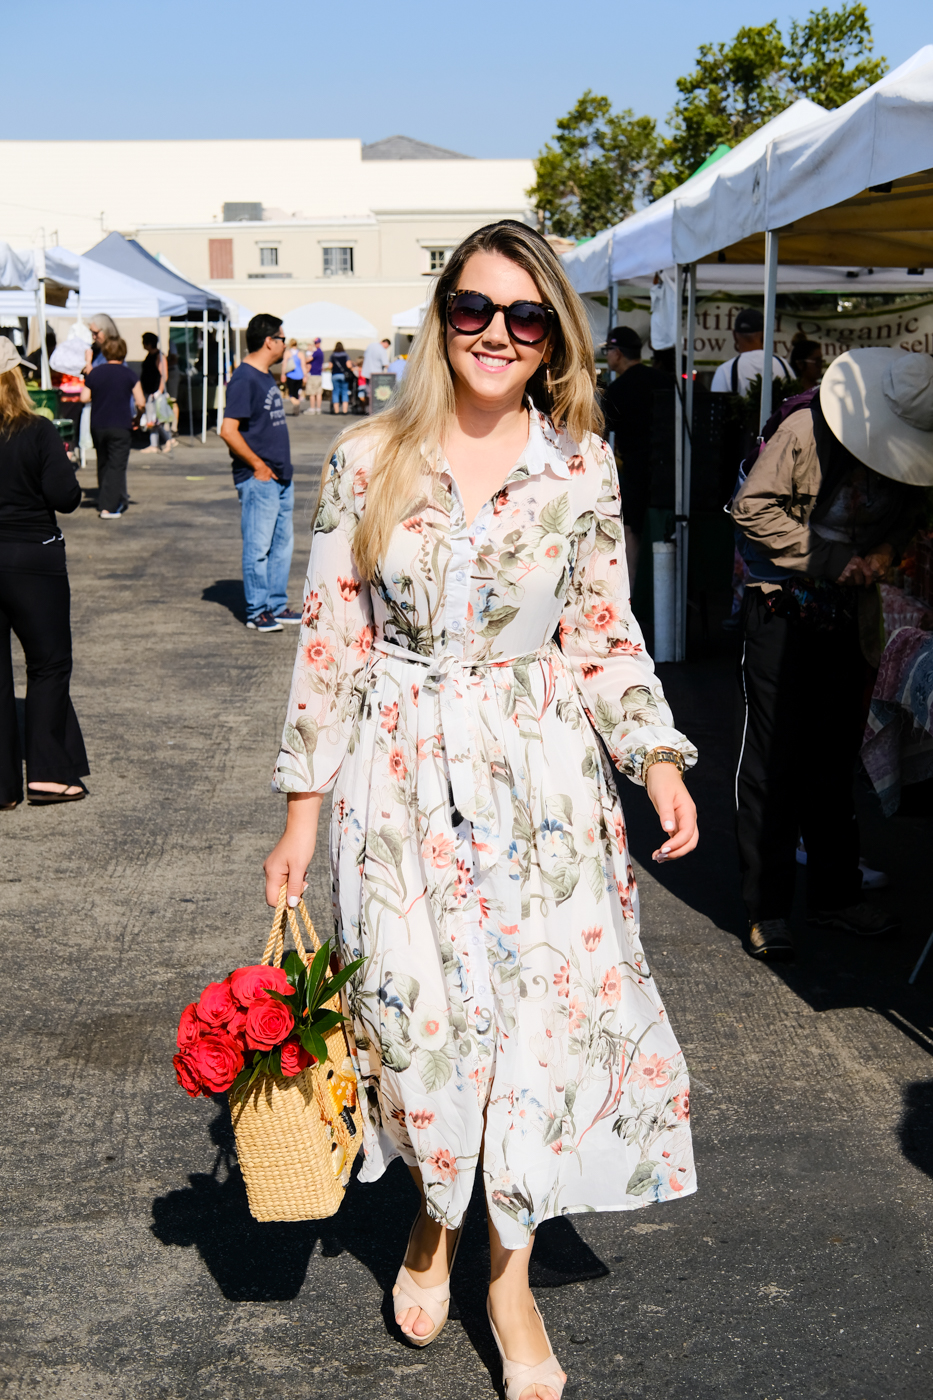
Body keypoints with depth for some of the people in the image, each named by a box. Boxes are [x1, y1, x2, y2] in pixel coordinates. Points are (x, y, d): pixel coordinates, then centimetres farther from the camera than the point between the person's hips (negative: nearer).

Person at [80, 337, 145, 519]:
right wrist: (140, 409, 13)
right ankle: (108, 507, -11)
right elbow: (140, 402, -8)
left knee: (103, 464, 17)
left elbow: (84, 398, 2)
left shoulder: (94, 373, 4)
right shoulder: (129, 374, -5)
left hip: (97, 426, 4)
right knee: (116, 466, -2)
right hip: (120, 427, -4)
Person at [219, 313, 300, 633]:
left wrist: (282, 466, 16)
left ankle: (277, 606, 22)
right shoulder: (244, 379, -15)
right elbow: (228, 430, -21)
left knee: (282, 543, 13)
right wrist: (258, 466, -16)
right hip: (258, 479, -10)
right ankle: (257, 612, 4)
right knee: (258, 547, -3)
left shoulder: (266, 377, 15)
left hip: (280, 477, 10)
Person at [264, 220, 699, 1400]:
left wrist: (658, 758, -7)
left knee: (550, 1007, 1)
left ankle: (509, 1278, 20)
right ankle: (434, 1219, 34)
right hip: (402, 771, -1)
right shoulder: (368, 462, -3)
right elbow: (331, 640, 0)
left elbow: (605, 633, 7)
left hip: (542, 774, 1)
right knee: (419, 1009, 4)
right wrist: (303, 807, 0)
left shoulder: (581, 466, 0)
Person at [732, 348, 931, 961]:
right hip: (783, 610, -5)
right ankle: (767, 910, 5)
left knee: (835, 762, 12)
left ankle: (836, 894, 25)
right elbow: (754, 507, -13)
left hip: (849, 620, 5)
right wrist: (830, 558, -16)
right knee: (771, 761, -3)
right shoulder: (805, 432, -14)